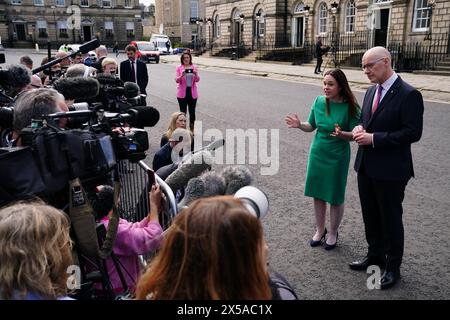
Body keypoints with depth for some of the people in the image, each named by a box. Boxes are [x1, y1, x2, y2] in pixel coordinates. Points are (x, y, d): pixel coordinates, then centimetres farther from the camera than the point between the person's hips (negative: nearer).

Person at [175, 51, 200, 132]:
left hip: (192, 93, 2)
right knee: (183, 112, 2)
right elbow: (177, 80, -7)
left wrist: (196, 75, -24)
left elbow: (197, 80, -2)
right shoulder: (179, 68, 0)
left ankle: (192, 129, 18)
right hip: (182, 93, -2)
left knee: (192, 112, 7)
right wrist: (181, 76, -28)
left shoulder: (194, 67, 5)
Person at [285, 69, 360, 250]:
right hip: (317, 154, 4)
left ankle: (333, 233, 28)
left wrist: (341, 134, -30)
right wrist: (299, 125, -13)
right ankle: (320, 229, 33)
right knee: (318, 194, 13)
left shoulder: (349, 107, -14)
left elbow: (354, 134, -10)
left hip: (338, 157, -4)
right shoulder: (319, 101, -3)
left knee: (336, 198, 8)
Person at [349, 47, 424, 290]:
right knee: (370, 215, 18)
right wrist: (359, 128, -4)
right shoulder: (371, 91, 9)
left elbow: (413, 132, -20)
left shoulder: (409, 95, -15)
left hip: (390, 170, -7)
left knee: (390, 218, 7)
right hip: (366, 166, 7)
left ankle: (393, 267, 25)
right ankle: (375, 256, 37)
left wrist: (374, 138, -22)